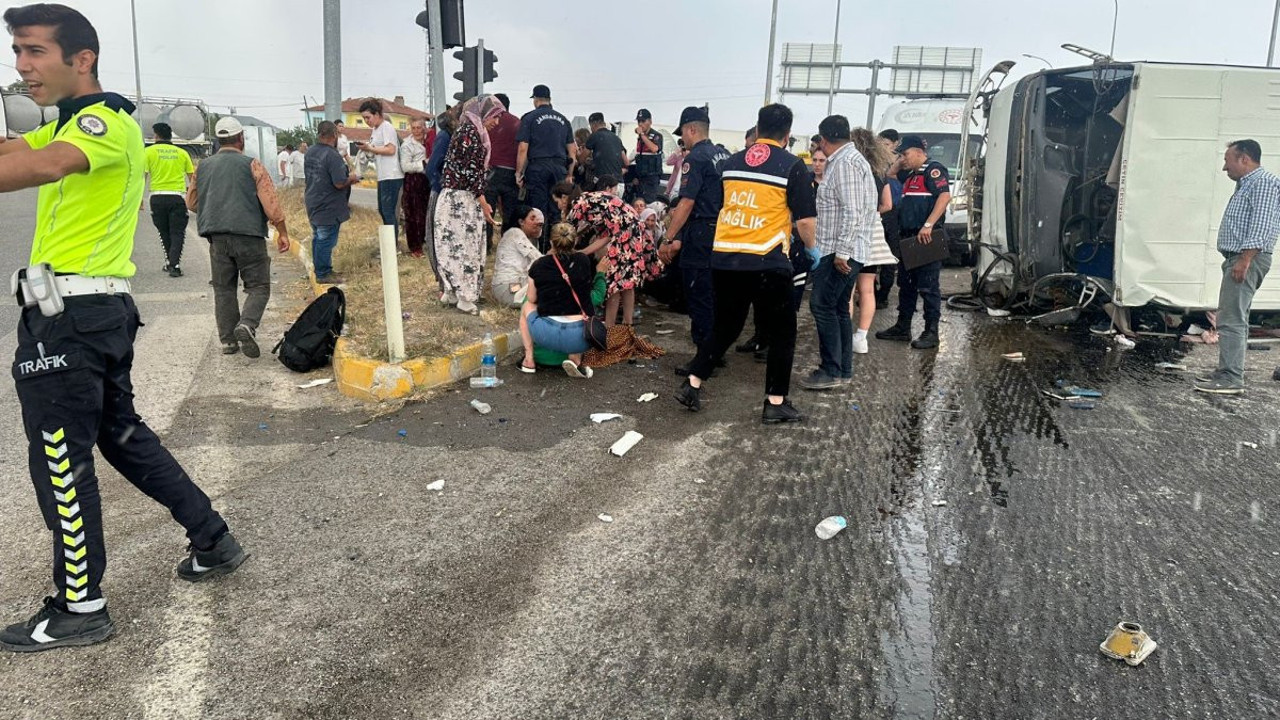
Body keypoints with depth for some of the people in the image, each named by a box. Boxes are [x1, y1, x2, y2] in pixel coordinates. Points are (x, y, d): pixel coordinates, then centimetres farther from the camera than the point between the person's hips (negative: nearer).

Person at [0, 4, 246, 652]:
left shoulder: (108, 121, -13)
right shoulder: (71, 124, 20)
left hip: (69, 313, -10)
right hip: (101, 309, 10)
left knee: (60, 460, 0)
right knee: (122, 434, 18)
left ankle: (79, 608, 12)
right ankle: (213, 541, 27)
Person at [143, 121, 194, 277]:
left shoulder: (150, 151, 2)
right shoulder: (182, 153, 7)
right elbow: (192, 177, 9)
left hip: (158, 196, 0)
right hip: (177, 196, 0)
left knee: (164, 233, 16)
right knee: (177, 233, 1)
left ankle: (170, 262, 25)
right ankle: (174, 264, -13)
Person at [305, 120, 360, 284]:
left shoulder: (311, 153, 7)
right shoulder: (332, 156, -21)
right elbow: (340, 183, -25)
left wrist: (346, 177, 18)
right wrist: (351, 178, -5)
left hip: (313, 204, 9)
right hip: (328, 208, -9)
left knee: (318, 237, 18)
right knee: (326, 240, 0)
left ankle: (320, 269, 28)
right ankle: (323, 274, 7)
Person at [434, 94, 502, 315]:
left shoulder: (470, 130, 17)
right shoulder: (470, 131, -12)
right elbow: (470, 169, -18)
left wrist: (480, 199, 18)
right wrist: (483, 201, -16)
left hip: (458, 197, 9)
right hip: (461, 198, -9)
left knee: (455, 243, 11)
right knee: (464, 244, -5)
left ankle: (452, 292, 17)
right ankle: (465, 296, 0)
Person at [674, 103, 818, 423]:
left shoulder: (732, 162, 11)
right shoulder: (793, 166, -3)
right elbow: (804, 219, -6)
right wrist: (812, 249, 12)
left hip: (724, 258, 5)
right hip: (766, 261, -5)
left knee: (725, 326, 19)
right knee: (781, 332, 9)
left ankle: (692, 384, 16)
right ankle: (775, 403, 10)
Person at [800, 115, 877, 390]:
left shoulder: (845, 163, -13)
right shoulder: (850, 159, 18)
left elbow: (852, 212, -21)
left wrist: (841, 252, -21)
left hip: (839, 252, -10)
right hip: (842, 251, 10)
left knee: (822, 306, -7)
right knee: (839, 309, 13)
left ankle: (831, 371, -4)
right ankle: (843, 370, 18)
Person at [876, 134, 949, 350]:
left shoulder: (933, 170, -8)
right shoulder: (911, 175, 22)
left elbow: (945, 196, -22)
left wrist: (928, 225, -29)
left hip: (927, 238, -10)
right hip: (909, 238, 10)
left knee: (928, 287, -6)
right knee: (906, 284, 14)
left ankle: (931, 332, -1)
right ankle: (902, 327, 22)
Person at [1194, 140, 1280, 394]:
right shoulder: (1246, 185, 22)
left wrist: (1245, 259, -27)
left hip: (1247, 260, -11)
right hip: (1239, 259, 11)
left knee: (1231, 320, -14)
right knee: (1235, 319, 13)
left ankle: (1231, 379, -15)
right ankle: (1228, 373, 18)